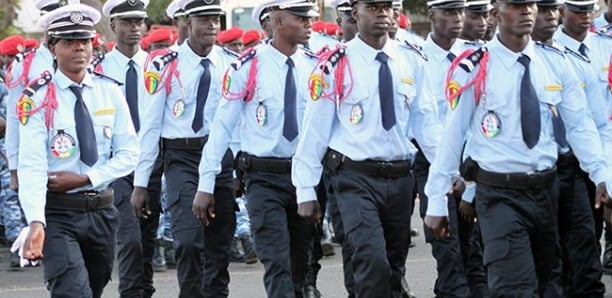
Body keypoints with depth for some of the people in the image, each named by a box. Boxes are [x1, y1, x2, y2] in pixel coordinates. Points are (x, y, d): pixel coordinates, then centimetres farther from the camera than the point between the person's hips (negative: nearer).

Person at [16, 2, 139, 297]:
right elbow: (32, 166, -17)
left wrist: (85, 178, -11)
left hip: (101, 210, 5)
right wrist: (36, 223, -31)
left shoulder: (110, 92, 5)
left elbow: (128, 153, 5)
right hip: (57, 213, -5)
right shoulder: (38, 98, -10)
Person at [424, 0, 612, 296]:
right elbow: (452, 134, -9)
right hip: (500, 194, -5)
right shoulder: (475, 69, -10)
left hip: (547, 190, 5)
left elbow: (580, 126, 2)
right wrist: (437, 202, -9)